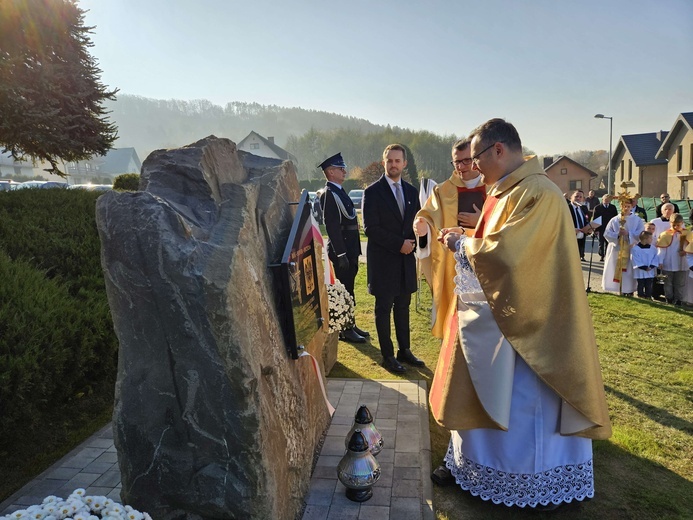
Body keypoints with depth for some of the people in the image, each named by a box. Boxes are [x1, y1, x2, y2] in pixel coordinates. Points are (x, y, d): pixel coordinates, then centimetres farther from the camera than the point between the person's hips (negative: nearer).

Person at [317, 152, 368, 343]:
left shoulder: (339, 192, 16)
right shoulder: (329, 194, -14)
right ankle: (345, 330, 8)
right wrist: (341, 254, -22)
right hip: (341, 250, -9)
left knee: (348, 289, 15)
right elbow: (332, 226, -20)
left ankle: (350, 325, 25)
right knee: (345, 290, -2)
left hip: (350, 248, 9)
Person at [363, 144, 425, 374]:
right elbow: (370, 228, -14)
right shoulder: (373, 192, -7)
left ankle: (404, 350, 26)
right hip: (383, 260, -5)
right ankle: (388, 356, 14)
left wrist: (412, 242, -7)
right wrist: (399, 244, -16)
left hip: (406, 260, 5)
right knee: (384, 309, 4)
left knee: (403, 307, 14)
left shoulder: (411, 191, 10)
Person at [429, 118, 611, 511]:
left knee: (525, 403, 6)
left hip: (522, 322, -10)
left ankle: (541, 486, 28)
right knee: (486, 395, 19)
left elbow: (504, 254, -27)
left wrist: (464, 242, -11)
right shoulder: (506, 191, 9)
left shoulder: (538, 194, -21)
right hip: (495, 314, 10)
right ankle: (476, 466, 37)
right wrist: (467, 243, 1)